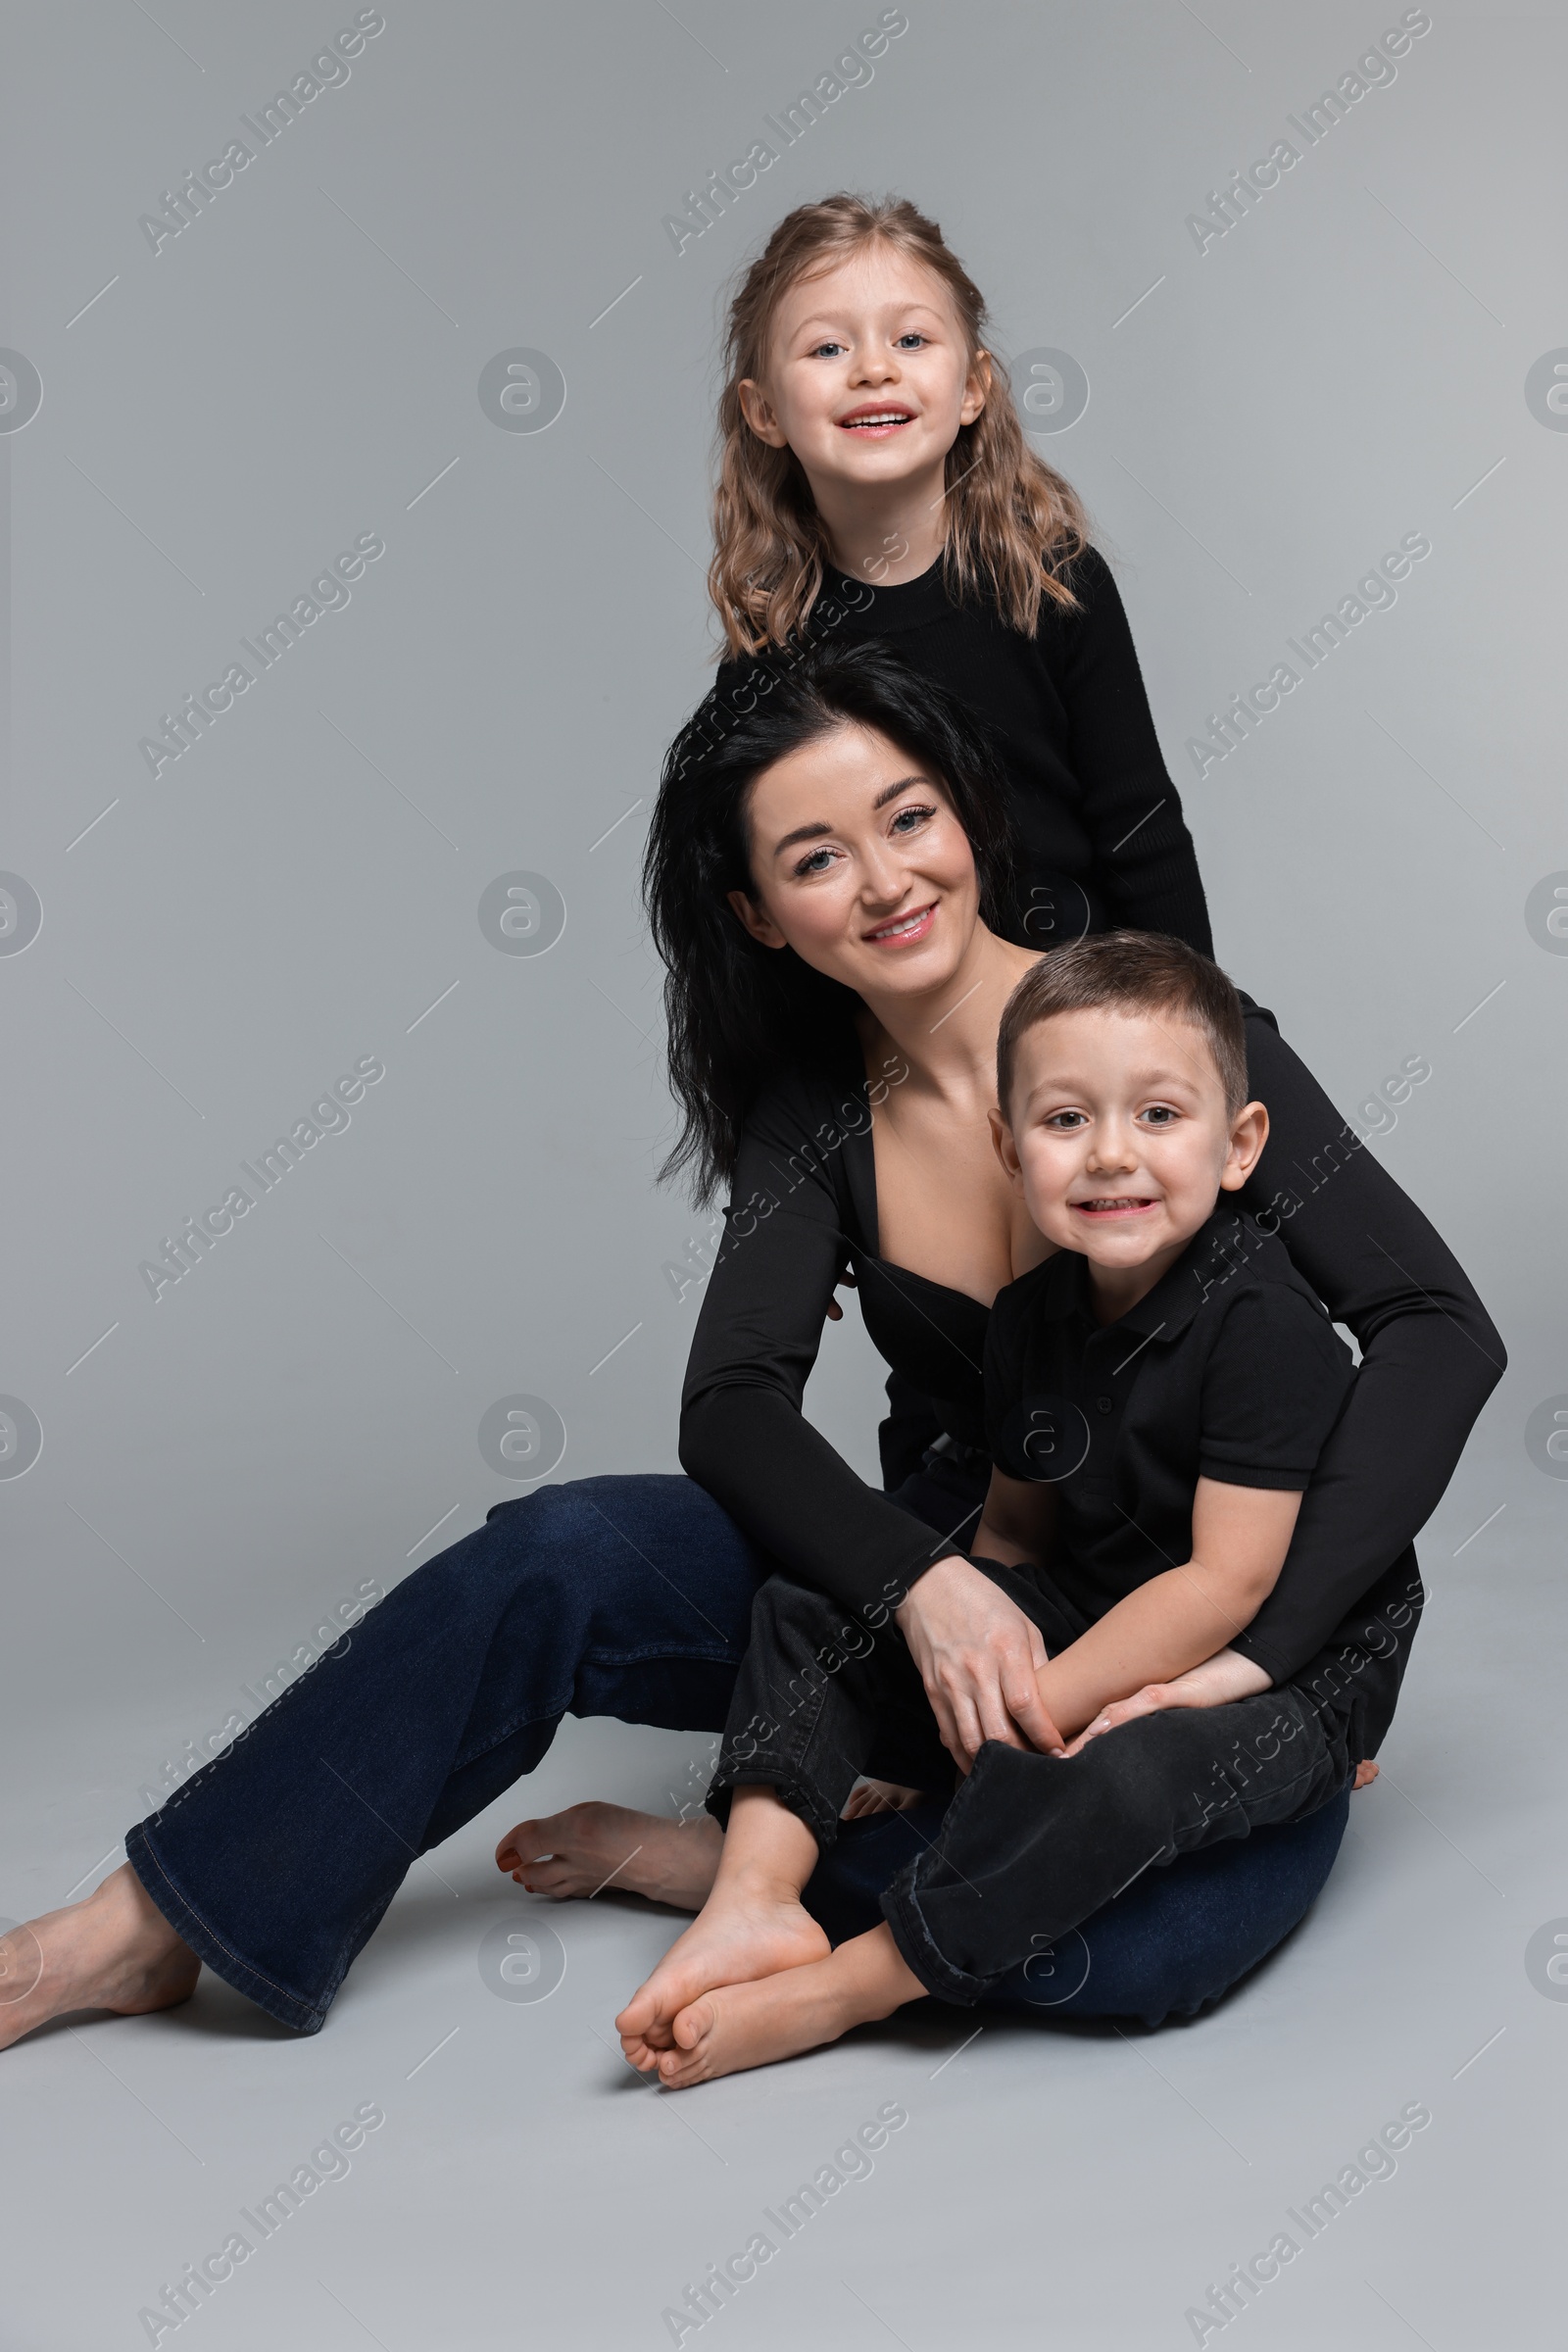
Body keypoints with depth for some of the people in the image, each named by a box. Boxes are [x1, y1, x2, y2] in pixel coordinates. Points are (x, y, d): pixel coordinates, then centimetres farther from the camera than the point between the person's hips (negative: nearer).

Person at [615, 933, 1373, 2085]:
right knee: (816, 1591, -2)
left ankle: (843, 1988, -25)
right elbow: (1015, 1529, 11)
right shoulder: (1034, 1317, 1)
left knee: (1124, 1776, -39)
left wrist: (1032, 1708, -21)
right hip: (1084, 1634, 7)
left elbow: (1228, 1581, -23)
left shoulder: (1261, 1320, -20)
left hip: (1265, 1680, -7)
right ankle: (754, 1893, -19)